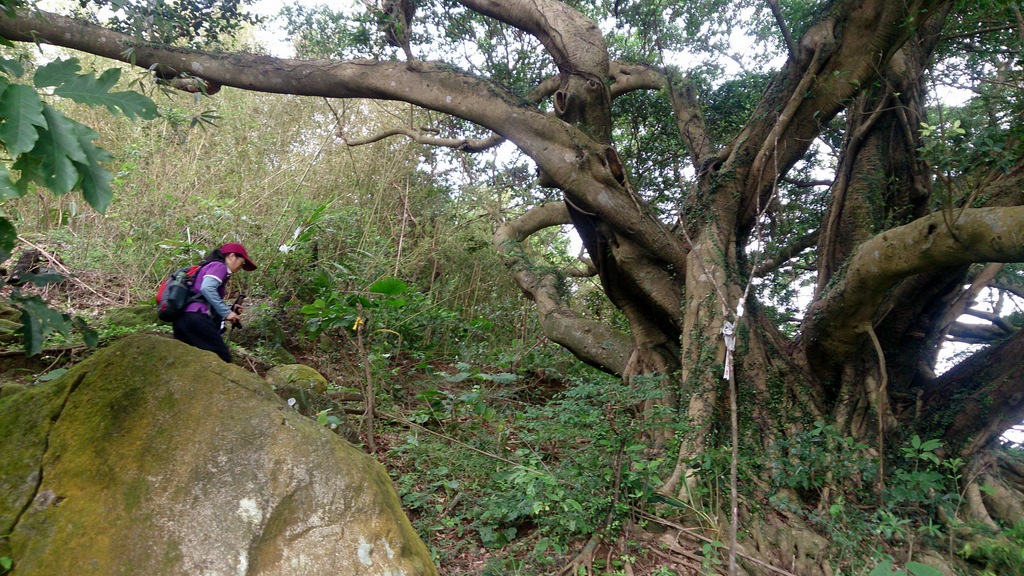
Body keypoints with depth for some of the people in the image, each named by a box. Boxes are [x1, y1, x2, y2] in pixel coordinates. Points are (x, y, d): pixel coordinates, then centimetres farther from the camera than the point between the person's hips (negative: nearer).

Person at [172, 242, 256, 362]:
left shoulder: (208, 267, 30)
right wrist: (226, 312, -14)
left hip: (183, 319, 10)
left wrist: (229, 310, 16)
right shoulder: (219, 266, 2)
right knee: (222, 358, -12)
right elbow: (207, 288, -18)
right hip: (195, 318, -10)